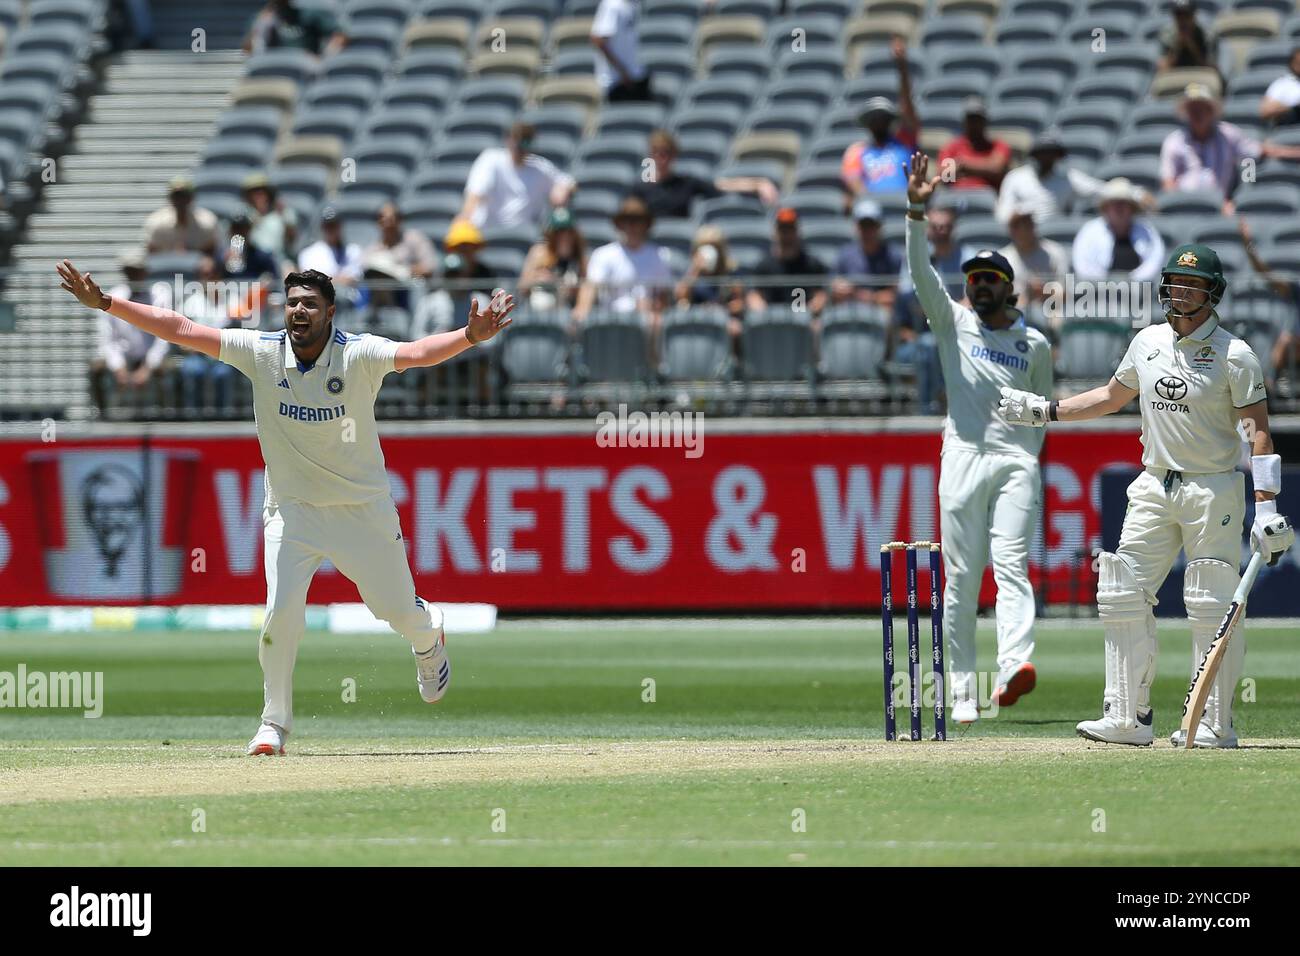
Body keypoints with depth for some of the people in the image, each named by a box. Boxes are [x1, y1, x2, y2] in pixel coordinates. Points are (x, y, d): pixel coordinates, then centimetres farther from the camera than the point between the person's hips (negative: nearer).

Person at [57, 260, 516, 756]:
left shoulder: (359, 356, -18)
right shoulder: (262, 352, -11)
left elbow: (416, 353, -35)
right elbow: (179, 328, -14)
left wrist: (470, 337, -55)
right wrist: (105, 304, -21)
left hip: (363, 509, -1)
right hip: (292, 510, 1)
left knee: (396, 608, 9)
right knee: (281, 613, -13)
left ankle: (429, 638, 48)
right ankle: (274, 722, 4)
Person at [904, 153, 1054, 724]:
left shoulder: (1035, 345, 15)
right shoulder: (953, 323, 11)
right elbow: (920, 271, -2)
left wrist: (1030, 459, 9)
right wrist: (917, 211, -15)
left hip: (1016, 463, 0)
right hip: (963, 458, 0)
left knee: (1011, 565, -16)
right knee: (961, 578, -1)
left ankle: (1014, 665, -34)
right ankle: (961, 690, 1)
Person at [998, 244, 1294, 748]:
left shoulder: (1235, 355, -7)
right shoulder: (1147, 343, 10)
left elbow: (1258, 430, -10)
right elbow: (1113, 396, 26)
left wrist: (1266, 507, -18)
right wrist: (1043, 410, 23)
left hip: (1214, 489, -6)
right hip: (1154, 488, 6)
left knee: (1213, 609, -6)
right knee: (1124, 594, -2)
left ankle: (1216, 724, 0)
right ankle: (1128, 718, 0)